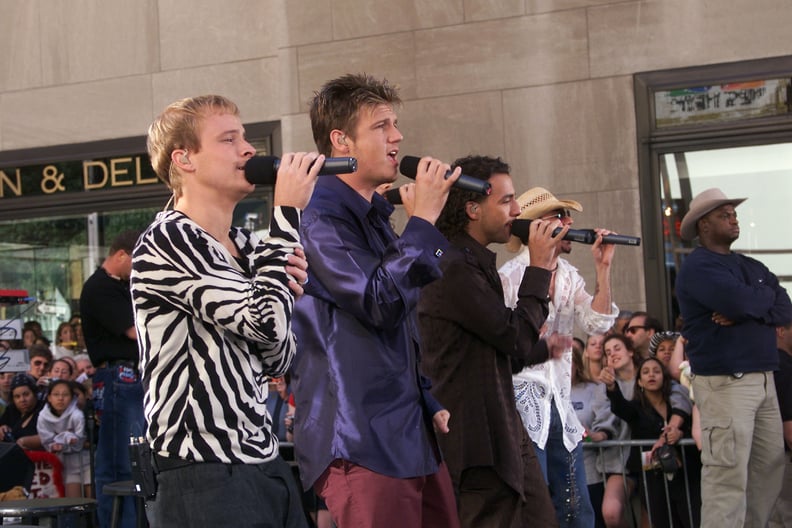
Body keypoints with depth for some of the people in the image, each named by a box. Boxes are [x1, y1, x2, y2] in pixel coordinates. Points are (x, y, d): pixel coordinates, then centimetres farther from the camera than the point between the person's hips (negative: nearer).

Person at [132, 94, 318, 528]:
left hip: (267, 468, 8)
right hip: (203, 480, -8)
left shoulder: (245, 248, 14)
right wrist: (287, 212, -13)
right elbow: (265, 322, -21)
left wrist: (280, 289, -2)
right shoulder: (166, 241, -12)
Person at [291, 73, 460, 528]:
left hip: (414, 438, 9)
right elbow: (380, 302, -22)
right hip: (361, 443, -9)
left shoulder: (376, 217, 20)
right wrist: (423, 219, -15)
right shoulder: (320, 218, -11)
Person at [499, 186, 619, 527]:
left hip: (560, 406, 7)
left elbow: (599, 323, 1)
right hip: (523, 405, -7)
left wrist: (602, 268, -4)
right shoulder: (510, 276, -10)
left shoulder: (570, 276, 12)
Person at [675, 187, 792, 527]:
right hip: (724, 381, -8)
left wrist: (743, 313, -13)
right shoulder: (698, 267, -6)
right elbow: (739, 300, -23)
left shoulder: (751, 267, 19)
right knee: (729, 474, -10)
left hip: (763, 378, 8)